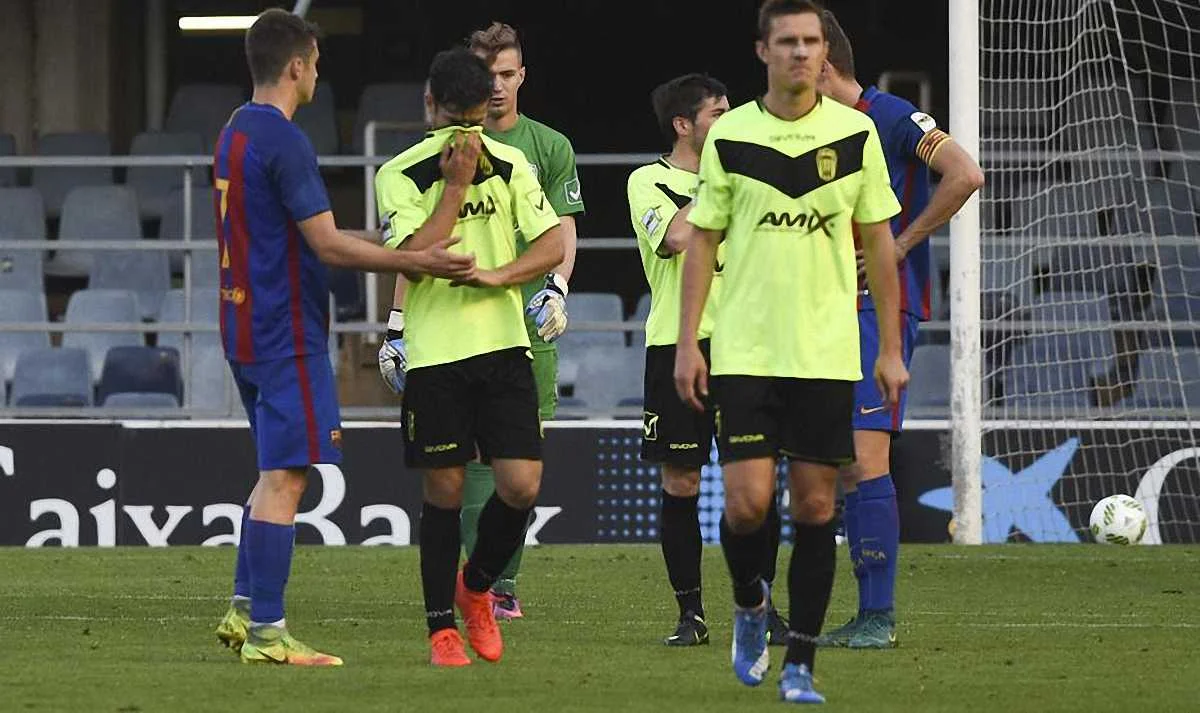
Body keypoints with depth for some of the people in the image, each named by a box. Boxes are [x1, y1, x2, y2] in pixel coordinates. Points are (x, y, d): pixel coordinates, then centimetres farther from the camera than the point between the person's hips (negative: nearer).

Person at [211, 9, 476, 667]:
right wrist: (413, 262, -20)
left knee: (277, 473, 18)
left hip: (245, 328, 10)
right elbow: (328, 244, -20)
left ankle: (243, 610, 19)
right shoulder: (283, 141, -17)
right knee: (284, 477, -8)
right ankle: (265, 632, -9)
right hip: (286, 334, -10)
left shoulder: (235, 133, 14)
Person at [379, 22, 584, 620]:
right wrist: (396, 328, 5)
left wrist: (556, 288, -12)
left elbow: (563, 232, 9)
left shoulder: (550, 148, 10)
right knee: (478, 453, -10)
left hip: (530, 321, 1)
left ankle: (503, 584, 6)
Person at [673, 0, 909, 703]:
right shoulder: (729, 136, 1)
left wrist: (891, 348, 5)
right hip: (744, 349, -1)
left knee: (816, 507, 1)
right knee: (748, 501, -10)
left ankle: (800, 664, 8)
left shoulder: (855, 133, 3)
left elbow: (879, 243, 8)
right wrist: (688, 342, 0)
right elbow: (702, 241, 6)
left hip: (828, 352, 1)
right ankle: (749, 603, 21)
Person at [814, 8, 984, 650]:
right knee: (845, 468, 6)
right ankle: (869, 613, 10)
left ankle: (880, 617, -14)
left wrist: (901, 244, -14)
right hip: (835, 312, 9)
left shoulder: (890, 117, -9)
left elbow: (965, 175, -18)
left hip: (882, 309, -9)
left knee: (866, 458, -14)